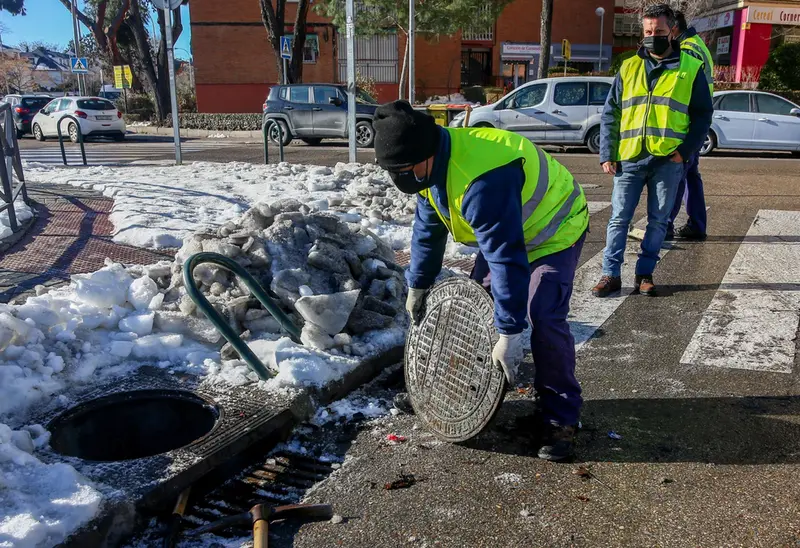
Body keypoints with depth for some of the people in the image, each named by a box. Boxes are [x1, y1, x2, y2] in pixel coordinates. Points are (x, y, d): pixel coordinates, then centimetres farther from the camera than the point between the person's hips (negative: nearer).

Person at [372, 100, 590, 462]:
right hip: (500, 232, 9)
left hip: (555, 231, -9)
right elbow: (427, 229, 4)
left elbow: (507, 257, -41)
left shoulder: (481, 181, -41)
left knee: (544, 319, -20)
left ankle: (560, 418, -6)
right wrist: (417, 286, 11)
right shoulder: (432, 167, -10)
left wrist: (510, 334, -37)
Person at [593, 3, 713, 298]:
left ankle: (644, 274, 18)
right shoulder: (628, 68, 9)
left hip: (668, 161, -1)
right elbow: (610, 113, 9)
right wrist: (607, 154, -1)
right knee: (619, 218, 1)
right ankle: (611, 275, 8)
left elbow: (703, 115, 6)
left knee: (658, 221, 6)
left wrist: (685, 150, -8)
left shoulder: (691, 69, 5)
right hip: (629, 159, 1)